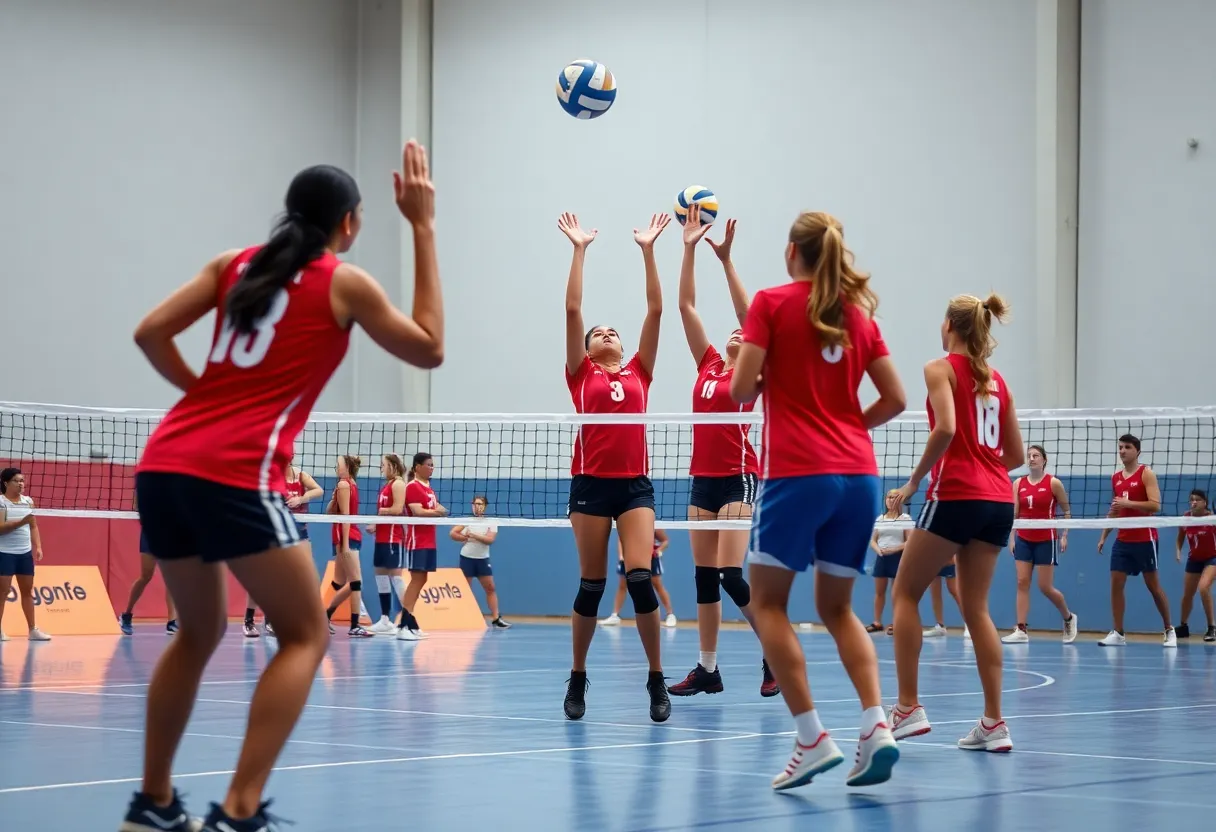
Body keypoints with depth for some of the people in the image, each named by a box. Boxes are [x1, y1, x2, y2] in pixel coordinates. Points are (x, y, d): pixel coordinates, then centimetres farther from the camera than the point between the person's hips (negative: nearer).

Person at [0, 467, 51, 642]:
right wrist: (22, 521, -25)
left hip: (25, 552, 6)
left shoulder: (28, 501, 10)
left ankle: (33, 629, 13)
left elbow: (33, 526, 15)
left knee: (27, 590, 9)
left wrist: (38, 546, 4)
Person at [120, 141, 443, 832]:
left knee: (200, 632, 23)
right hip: (236, 475, -6)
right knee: (306, 636, 3)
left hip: (162, 466, 6)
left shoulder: (234, 264, 17)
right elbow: (429, 349, 14)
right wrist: (424, 228, 14)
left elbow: (151, 332, 10)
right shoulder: (344, 283, 4)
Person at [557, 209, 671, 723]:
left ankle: (657, 682, -2)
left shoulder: (639, 372, 14)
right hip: (591, 483, -1)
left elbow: (655, 309, 11)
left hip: (635, 484, 1)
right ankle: (577, 680, 17)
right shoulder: (582, 374, 10)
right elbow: (572, 309, 5)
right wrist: (579, 250, 6)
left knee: (640, 578, -11)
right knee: (591, 585, 2)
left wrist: (648, 249, 10)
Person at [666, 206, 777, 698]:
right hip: (703, 477, 7)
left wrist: (725, 259, -18)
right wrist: (690, 249, 4)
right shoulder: (708, 366, 12)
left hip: (738, 477, -7)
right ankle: (708, 669, 10)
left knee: (730, 574, -13)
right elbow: (686, 306, 10)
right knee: (704, 576, 6)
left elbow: (746, 313, -12)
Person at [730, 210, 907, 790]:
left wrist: (760, 380, 16)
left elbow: (742, 390, -6)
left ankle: (811, 737, -7)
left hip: (797, 472, -5)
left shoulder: (772, 303, -2)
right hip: (858, 474, 5)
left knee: (768, 602, 6)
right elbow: (895, 399, 10)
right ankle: (876, 725, -5)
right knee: (837, 607, 15)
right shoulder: (859, 315, 11)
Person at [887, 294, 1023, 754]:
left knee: (905, 594, 7)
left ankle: (908, 707, -1)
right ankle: (994, 723, 2)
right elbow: (1016, 454, 17)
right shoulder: (997, 380, 16)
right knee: (976, 608, 9)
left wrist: (914, 480, -10)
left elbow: (945, 428, -18)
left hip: (955, 496, -6)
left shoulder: (942, 369, -2)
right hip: (999, 501, 6)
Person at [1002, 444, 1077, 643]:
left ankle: (1068, 618, 22)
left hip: (1046, 540, -4)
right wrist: (1012, 537, 2)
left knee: (1045, 587, -3)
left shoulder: (1054, 483, -5)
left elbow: (1067, 511, 1)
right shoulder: (1018, 483, 5)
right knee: (1022, 583, -4)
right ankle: (1021, 630, -6)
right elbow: (1014, 513, 8)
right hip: (1024, 540, 4)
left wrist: (1064, 535, -5)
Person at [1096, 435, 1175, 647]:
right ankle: (1118, 634, -1)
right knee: (1116, 584, -3)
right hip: (1122, 540, 6)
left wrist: (1127, 503, -25)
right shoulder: (1115, 478, 13)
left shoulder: (1146, 474, -6)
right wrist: (1103, 536, 16)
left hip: (1145, 539, -6)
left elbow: (1155, 505, -16)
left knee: (1153, 585, 1)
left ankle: (1169, 630, 14)